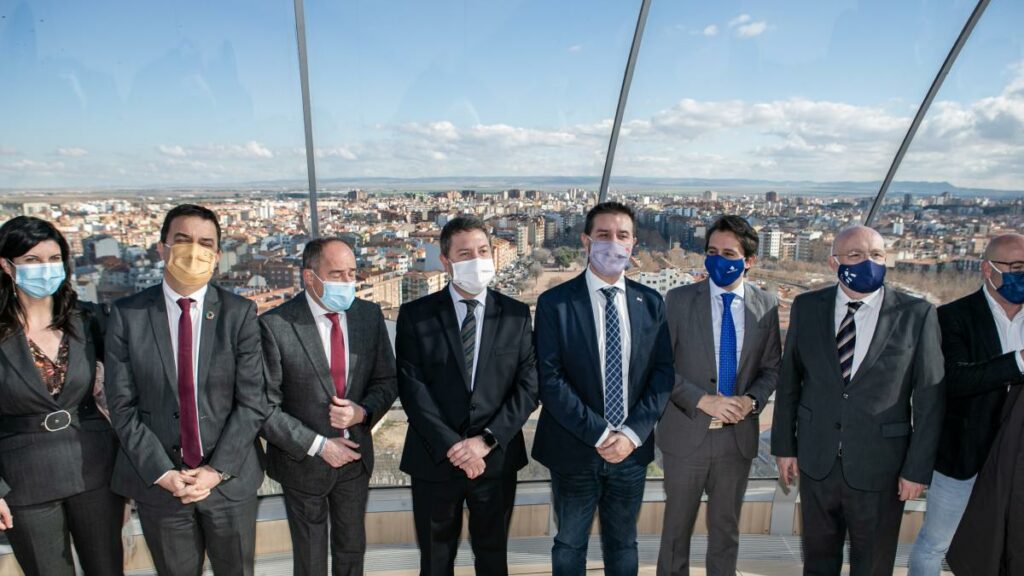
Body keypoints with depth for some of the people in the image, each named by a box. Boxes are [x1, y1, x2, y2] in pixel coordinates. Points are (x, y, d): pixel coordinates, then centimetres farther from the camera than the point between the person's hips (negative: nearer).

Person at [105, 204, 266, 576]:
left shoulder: (240, 314, -6)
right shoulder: (127, 315, -4)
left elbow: (252, 402, -7)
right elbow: (122, 406, -4)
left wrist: (218, 469, -13)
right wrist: (161, 472, -11)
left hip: (230, 478, 0)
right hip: (157, 482, 0)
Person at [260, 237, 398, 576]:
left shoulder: (369, 315, -7)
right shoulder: (275, 325, -20)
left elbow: (387, 380, 2)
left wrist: (363, 411, -18)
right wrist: (318, 445, -17)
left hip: (356, 455, 3)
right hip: (303, 460, -3)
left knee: (352, 549, 22)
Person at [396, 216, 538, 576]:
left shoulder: (516, 315, 0)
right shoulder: (415, 315, -5)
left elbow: (528, 386, -5)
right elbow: (412, 388, -10)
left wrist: (487, 440, -14)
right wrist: (451, 446, -17)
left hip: (496, 459, 1)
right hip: (435, 460, -1)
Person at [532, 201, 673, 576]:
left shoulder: (651, 303, 2)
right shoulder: (555, 303, -9)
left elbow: (663, 373, 0)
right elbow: (550, 379, -14)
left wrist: (633, 433, -12)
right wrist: (598, 434, -17)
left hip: (632, 448, 3)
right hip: (574, 450, -2)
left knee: (623, 544, 20)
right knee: (570, 545, 16)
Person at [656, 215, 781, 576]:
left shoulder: (766, 306, 1)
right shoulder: (679, 300, -6)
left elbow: (771, 368, 7)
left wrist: (751, 400, -13)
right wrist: (703, 400, -18)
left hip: (738, 435, 2)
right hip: (686, 433, -2)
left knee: (726, 527, 17)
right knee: (677, 526, 12)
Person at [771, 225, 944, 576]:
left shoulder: (917, 314, -9)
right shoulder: (806, 307, -2)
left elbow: (929, 398, -6)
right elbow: (789, 381, 2)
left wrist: (918, 468, -6)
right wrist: (784, 446, 3)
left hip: (879, 468, -2)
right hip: (816, 461, 2)